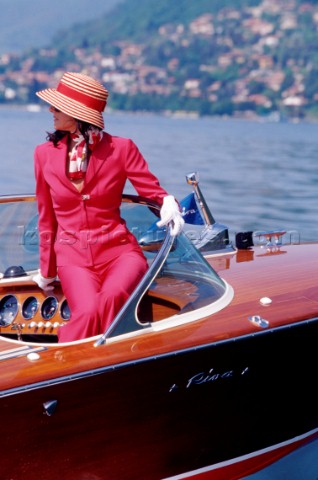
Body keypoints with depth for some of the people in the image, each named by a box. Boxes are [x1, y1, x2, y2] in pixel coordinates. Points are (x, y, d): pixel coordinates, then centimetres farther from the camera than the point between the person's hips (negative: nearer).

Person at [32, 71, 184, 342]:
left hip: (118, 249, -1)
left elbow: (152, 188, 0)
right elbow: (47, 218, 15)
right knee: (88, 312, -31)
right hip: (72, 254, 1)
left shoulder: (121, 148, 1)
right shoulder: (45, 153, 7)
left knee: (111, 298, -35)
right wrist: (47, 269, 20)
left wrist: (168, 202, -26)